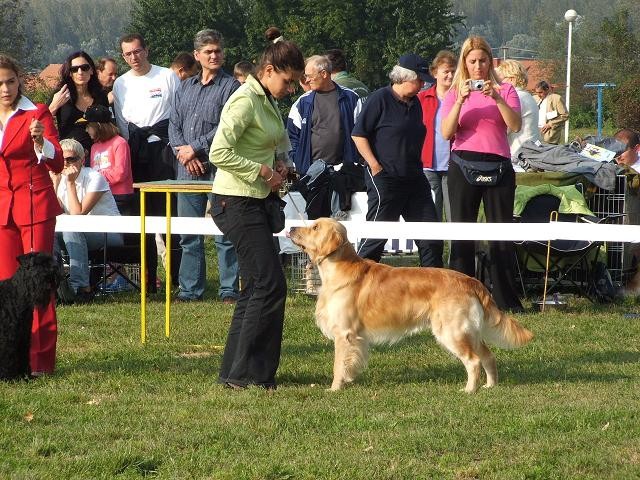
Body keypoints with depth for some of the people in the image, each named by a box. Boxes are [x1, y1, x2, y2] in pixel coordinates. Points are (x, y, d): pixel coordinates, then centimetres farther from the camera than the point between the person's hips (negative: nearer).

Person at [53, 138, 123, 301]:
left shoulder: (94, 178, -13)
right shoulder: (60, 179, 5)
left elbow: (78, 214, -22)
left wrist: (71, 183, -19)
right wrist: (55, 183, -12)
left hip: (109, 232, -6)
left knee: (71, 230, -34)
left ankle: (81, 287, -34)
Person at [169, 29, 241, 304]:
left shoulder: (231, 86, -1)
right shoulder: (185, 88, 17)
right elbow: (174, 124, 13)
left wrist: (195, 149, -10)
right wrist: (183, 153, -4)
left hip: (219, 169, -6)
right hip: (188, 169, 6)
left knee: (224, 234, -5)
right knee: (189, 234, 8)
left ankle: (229, 290, -1)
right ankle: (190, 289, 14)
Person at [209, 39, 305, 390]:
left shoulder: (267, 101, 13)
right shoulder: (245, 101, -16)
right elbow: (219, 153, -25)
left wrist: (278, 164, 9)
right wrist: (261, 170, -18)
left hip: (255, 202, 10)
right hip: (237, 202, -10)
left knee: (256, 287, 11)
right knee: (270, 285, -11)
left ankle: (235, 372, 16)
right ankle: (245, 372, -7)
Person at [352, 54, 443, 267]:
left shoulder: (415, 102, 14)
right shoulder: (380, 98, -9)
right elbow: (358, 134, -10)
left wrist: (417, 166, 15)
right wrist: (376, 167, -14)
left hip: (414, 178, 8)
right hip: (385, 178, -8)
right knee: (377, 235, -5)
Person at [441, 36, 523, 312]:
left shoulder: (504, 90, 7)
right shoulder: (455, 92, 8)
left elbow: (515, 126, -7)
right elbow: (447, 133, -4)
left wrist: (497, 99, -20)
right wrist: (460, 101, -17)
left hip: (498, 167, 0)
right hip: (463, 166, 0)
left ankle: (506, 299, 5)